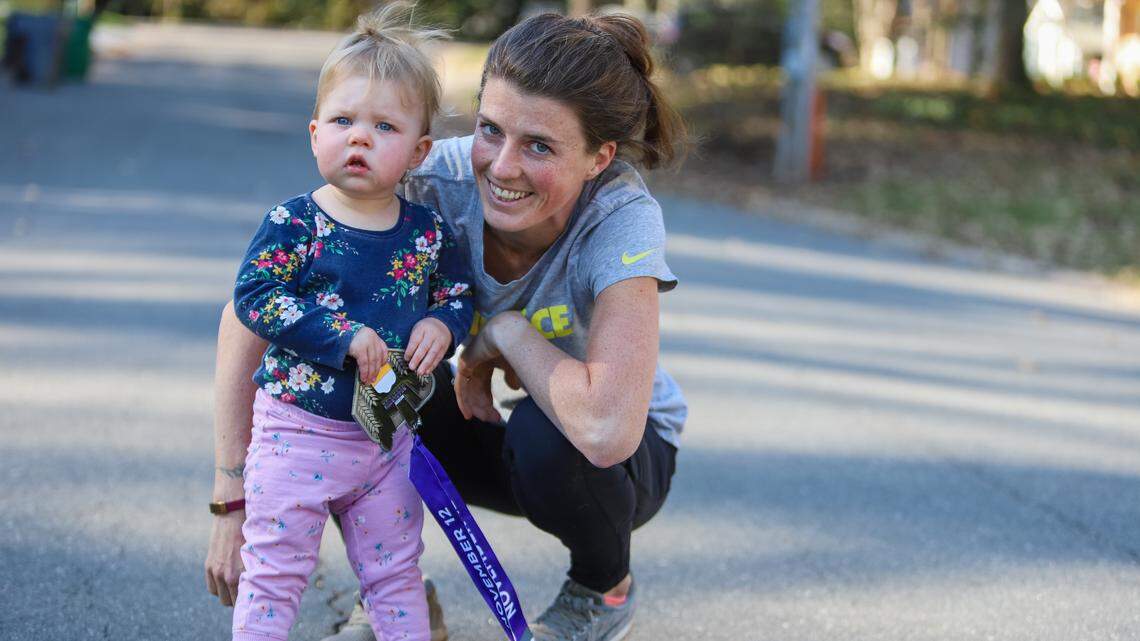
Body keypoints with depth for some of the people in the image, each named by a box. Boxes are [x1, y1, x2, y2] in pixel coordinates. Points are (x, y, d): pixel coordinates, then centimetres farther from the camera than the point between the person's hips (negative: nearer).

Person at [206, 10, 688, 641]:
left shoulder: (622, 216, -32)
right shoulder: (437, 184, -25)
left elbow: (606, 428, -47)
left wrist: (502, 332, -31)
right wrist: (233, 502, -29)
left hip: (629, 455, -2)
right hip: (493, 429, 3)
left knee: (545, 437, -35)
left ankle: (605, 588, -1)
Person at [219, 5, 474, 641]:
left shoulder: (429, 230, 0)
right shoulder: (294, 223, -12)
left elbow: (460, 292, 12)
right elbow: (254, 296, -19)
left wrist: (443, 324, -12)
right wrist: (343, 336, -26)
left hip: (390, 438, 4)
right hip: (299, 433, -3)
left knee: (395, 572, 16)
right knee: (276, 571, 2)